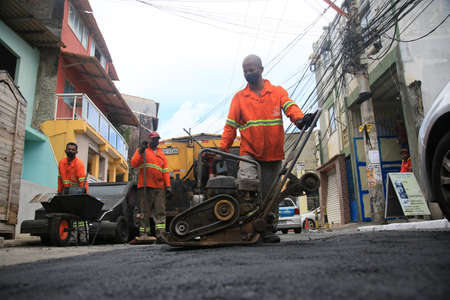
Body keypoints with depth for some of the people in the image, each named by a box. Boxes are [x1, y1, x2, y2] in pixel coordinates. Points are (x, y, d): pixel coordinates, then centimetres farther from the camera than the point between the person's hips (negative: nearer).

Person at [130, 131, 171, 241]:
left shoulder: (161, 154, 22)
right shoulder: (142, 150, 10)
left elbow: (165, 171, 16)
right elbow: (134, 164, -2)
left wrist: (167, 185, 6)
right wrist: (140, 152, -13)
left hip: (159, 187, 4)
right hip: (145, 186, -4)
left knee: (160, 210, -1)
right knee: (145, 211, -1)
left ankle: (160, 232, -2)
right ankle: (144, 233, 4)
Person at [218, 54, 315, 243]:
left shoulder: (278, 92, 10)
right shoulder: (239, 97, 11)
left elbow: (290, 107, -9)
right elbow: (231, 125, 6)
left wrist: (300, 119, -32)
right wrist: (223, 148, -6)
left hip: (273, 155, 1)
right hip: (249, 153, -1)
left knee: (270, 194, 7)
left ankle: (267, 230, 18)